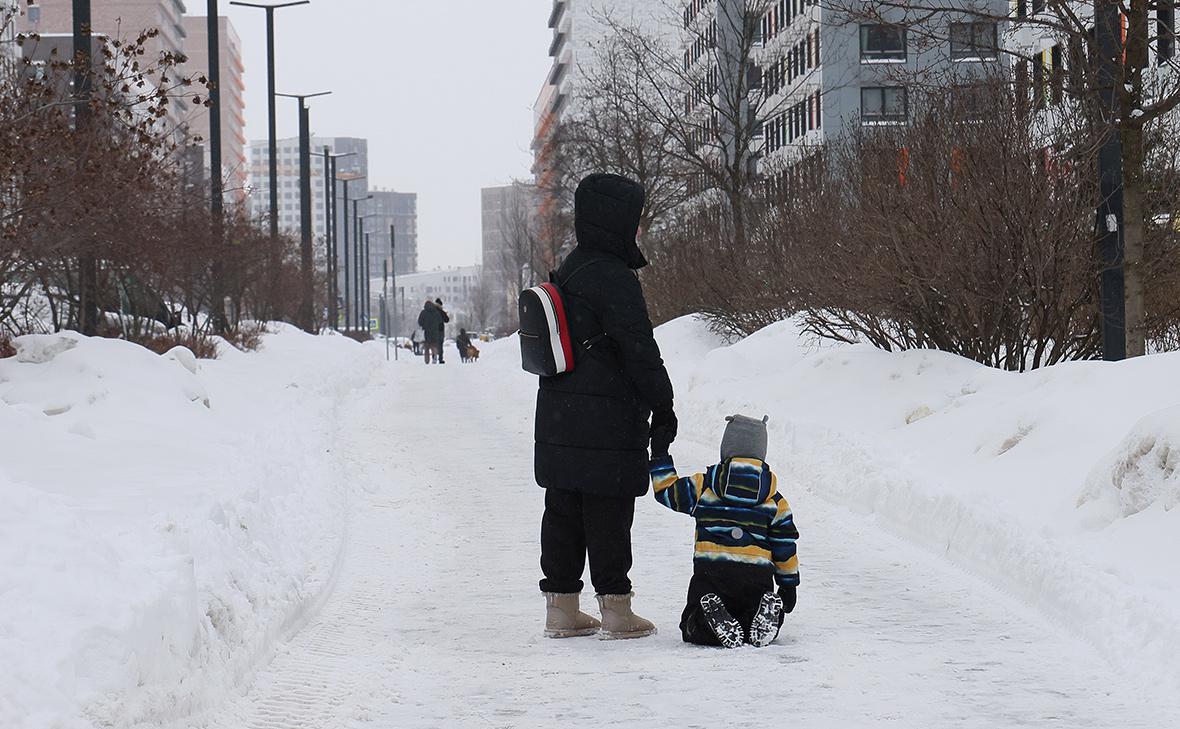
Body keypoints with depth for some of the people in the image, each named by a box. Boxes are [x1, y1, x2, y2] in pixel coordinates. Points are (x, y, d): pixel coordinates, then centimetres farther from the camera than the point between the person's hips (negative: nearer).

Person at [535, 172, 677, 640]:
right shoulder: (614, 278, -16)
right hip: (606, 423, -9)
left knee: (563, 513, 11)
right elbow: (639, 349, -17)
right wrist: (662, 407, -10)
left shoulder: (569, 270, 13)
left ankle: (561, 609, 16)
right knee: (608, 515, -2)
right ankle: (616, 612, 4)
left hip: (559, 422, 9)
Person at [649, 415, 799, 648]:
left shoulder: (704, 486, 5)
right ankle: (763, 618, -19)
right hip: (757, 578, 1)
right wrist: (788, 585, 20)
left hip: (710, 575, -1)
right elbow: (784, 546, 11)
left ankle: (710, 619, -28)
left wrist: (660, 459, 28)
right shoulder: (775, 501, 9)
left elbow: (668, 492, 16)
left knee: (692, 628, 9)